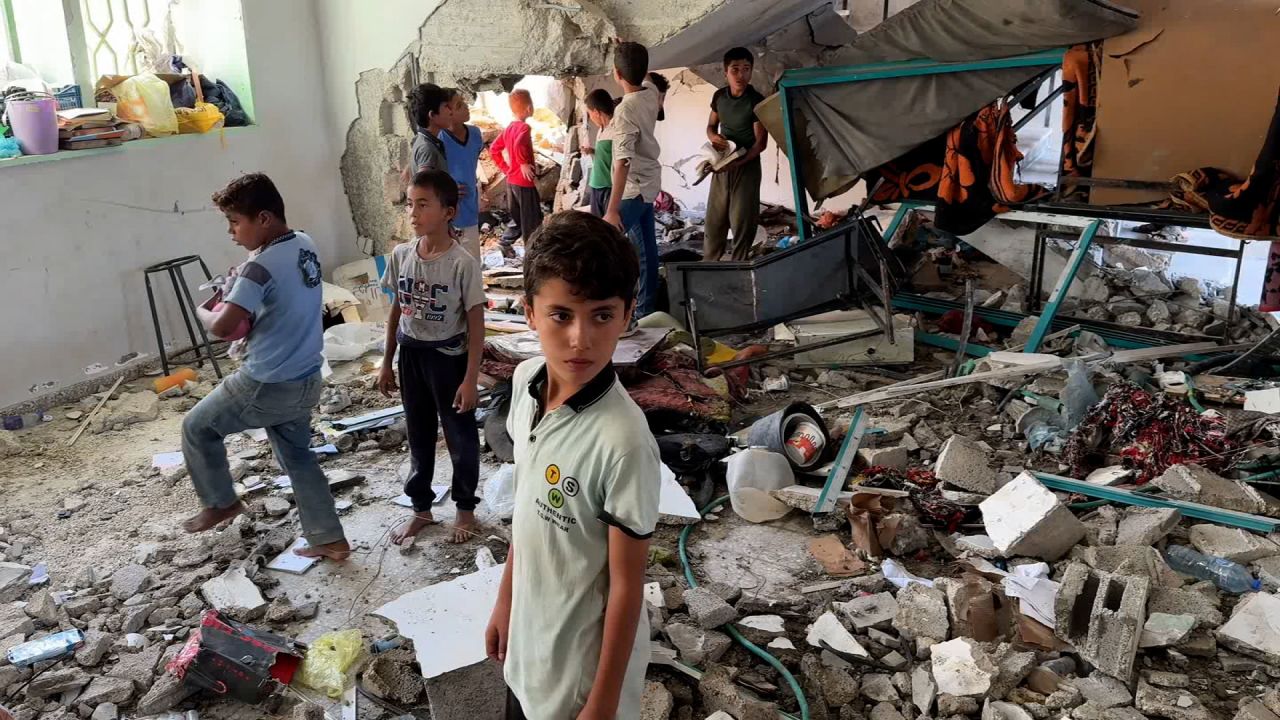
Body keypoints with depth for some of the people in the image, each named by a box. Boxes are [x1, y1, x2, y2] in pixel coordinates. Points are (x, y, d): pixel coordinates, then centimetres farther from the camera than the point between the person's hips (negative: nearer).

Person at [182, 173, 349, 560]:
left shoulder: (260, 267, -24)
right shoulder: (306, 245, 2)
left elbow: (222, 327, -29)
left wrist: (202, 310, -7)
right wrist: (241, 282, 3)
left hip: (267, 386, -8)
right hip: (306, 381, 8)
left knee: (196, 427, 17)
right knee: (298, 455, 22)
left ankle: (221, 503, 33)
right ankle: (330, 538, 25)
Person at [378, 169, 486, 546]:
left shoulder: (462, 263, -18)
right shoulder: (401, 255, -2)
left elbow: (475, 323, -14)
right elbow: (397, 310, 8)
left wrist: (470, 378, -15)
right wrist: (387, 363, 11)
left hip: (448, 356, -5)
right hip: (411, 355, 5)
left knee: (460, 435, 10)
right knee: (419, 434, 17)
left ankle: (465, 508, 30)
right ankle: (421, 508, 33)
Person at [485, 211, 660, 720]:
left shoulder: (623, 441, -31)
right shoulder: (526, 382, -11)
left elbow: (627, 584, -20)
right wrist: (506, 599, 12)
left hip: (586, 659, -6)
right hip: (529, 642, 7)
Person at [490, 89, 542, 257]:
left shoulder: (509, 128, 9)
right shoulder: (524, 127, -17)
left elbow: (493, 149, 14)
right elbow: (518, 146, -37)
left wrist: (505, 168, 13)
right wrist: (524, 164, -23)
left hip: (511, 180, 8)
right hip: (525, 181, -8)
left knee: (518, 218, 20)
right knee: (533, 220, 3)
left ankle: (505, 244, 19)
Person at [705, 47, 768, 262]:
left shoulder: (756, 101, -15)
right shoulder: (719, 96, 1)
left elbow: (761, 142, -15)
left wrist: (736, 163, -24)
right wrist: (713, 136, -10)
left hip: (746, 166, -5)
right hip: (721, 166, 5)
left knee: (742, 220, -1)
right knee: (714, 218, 11)